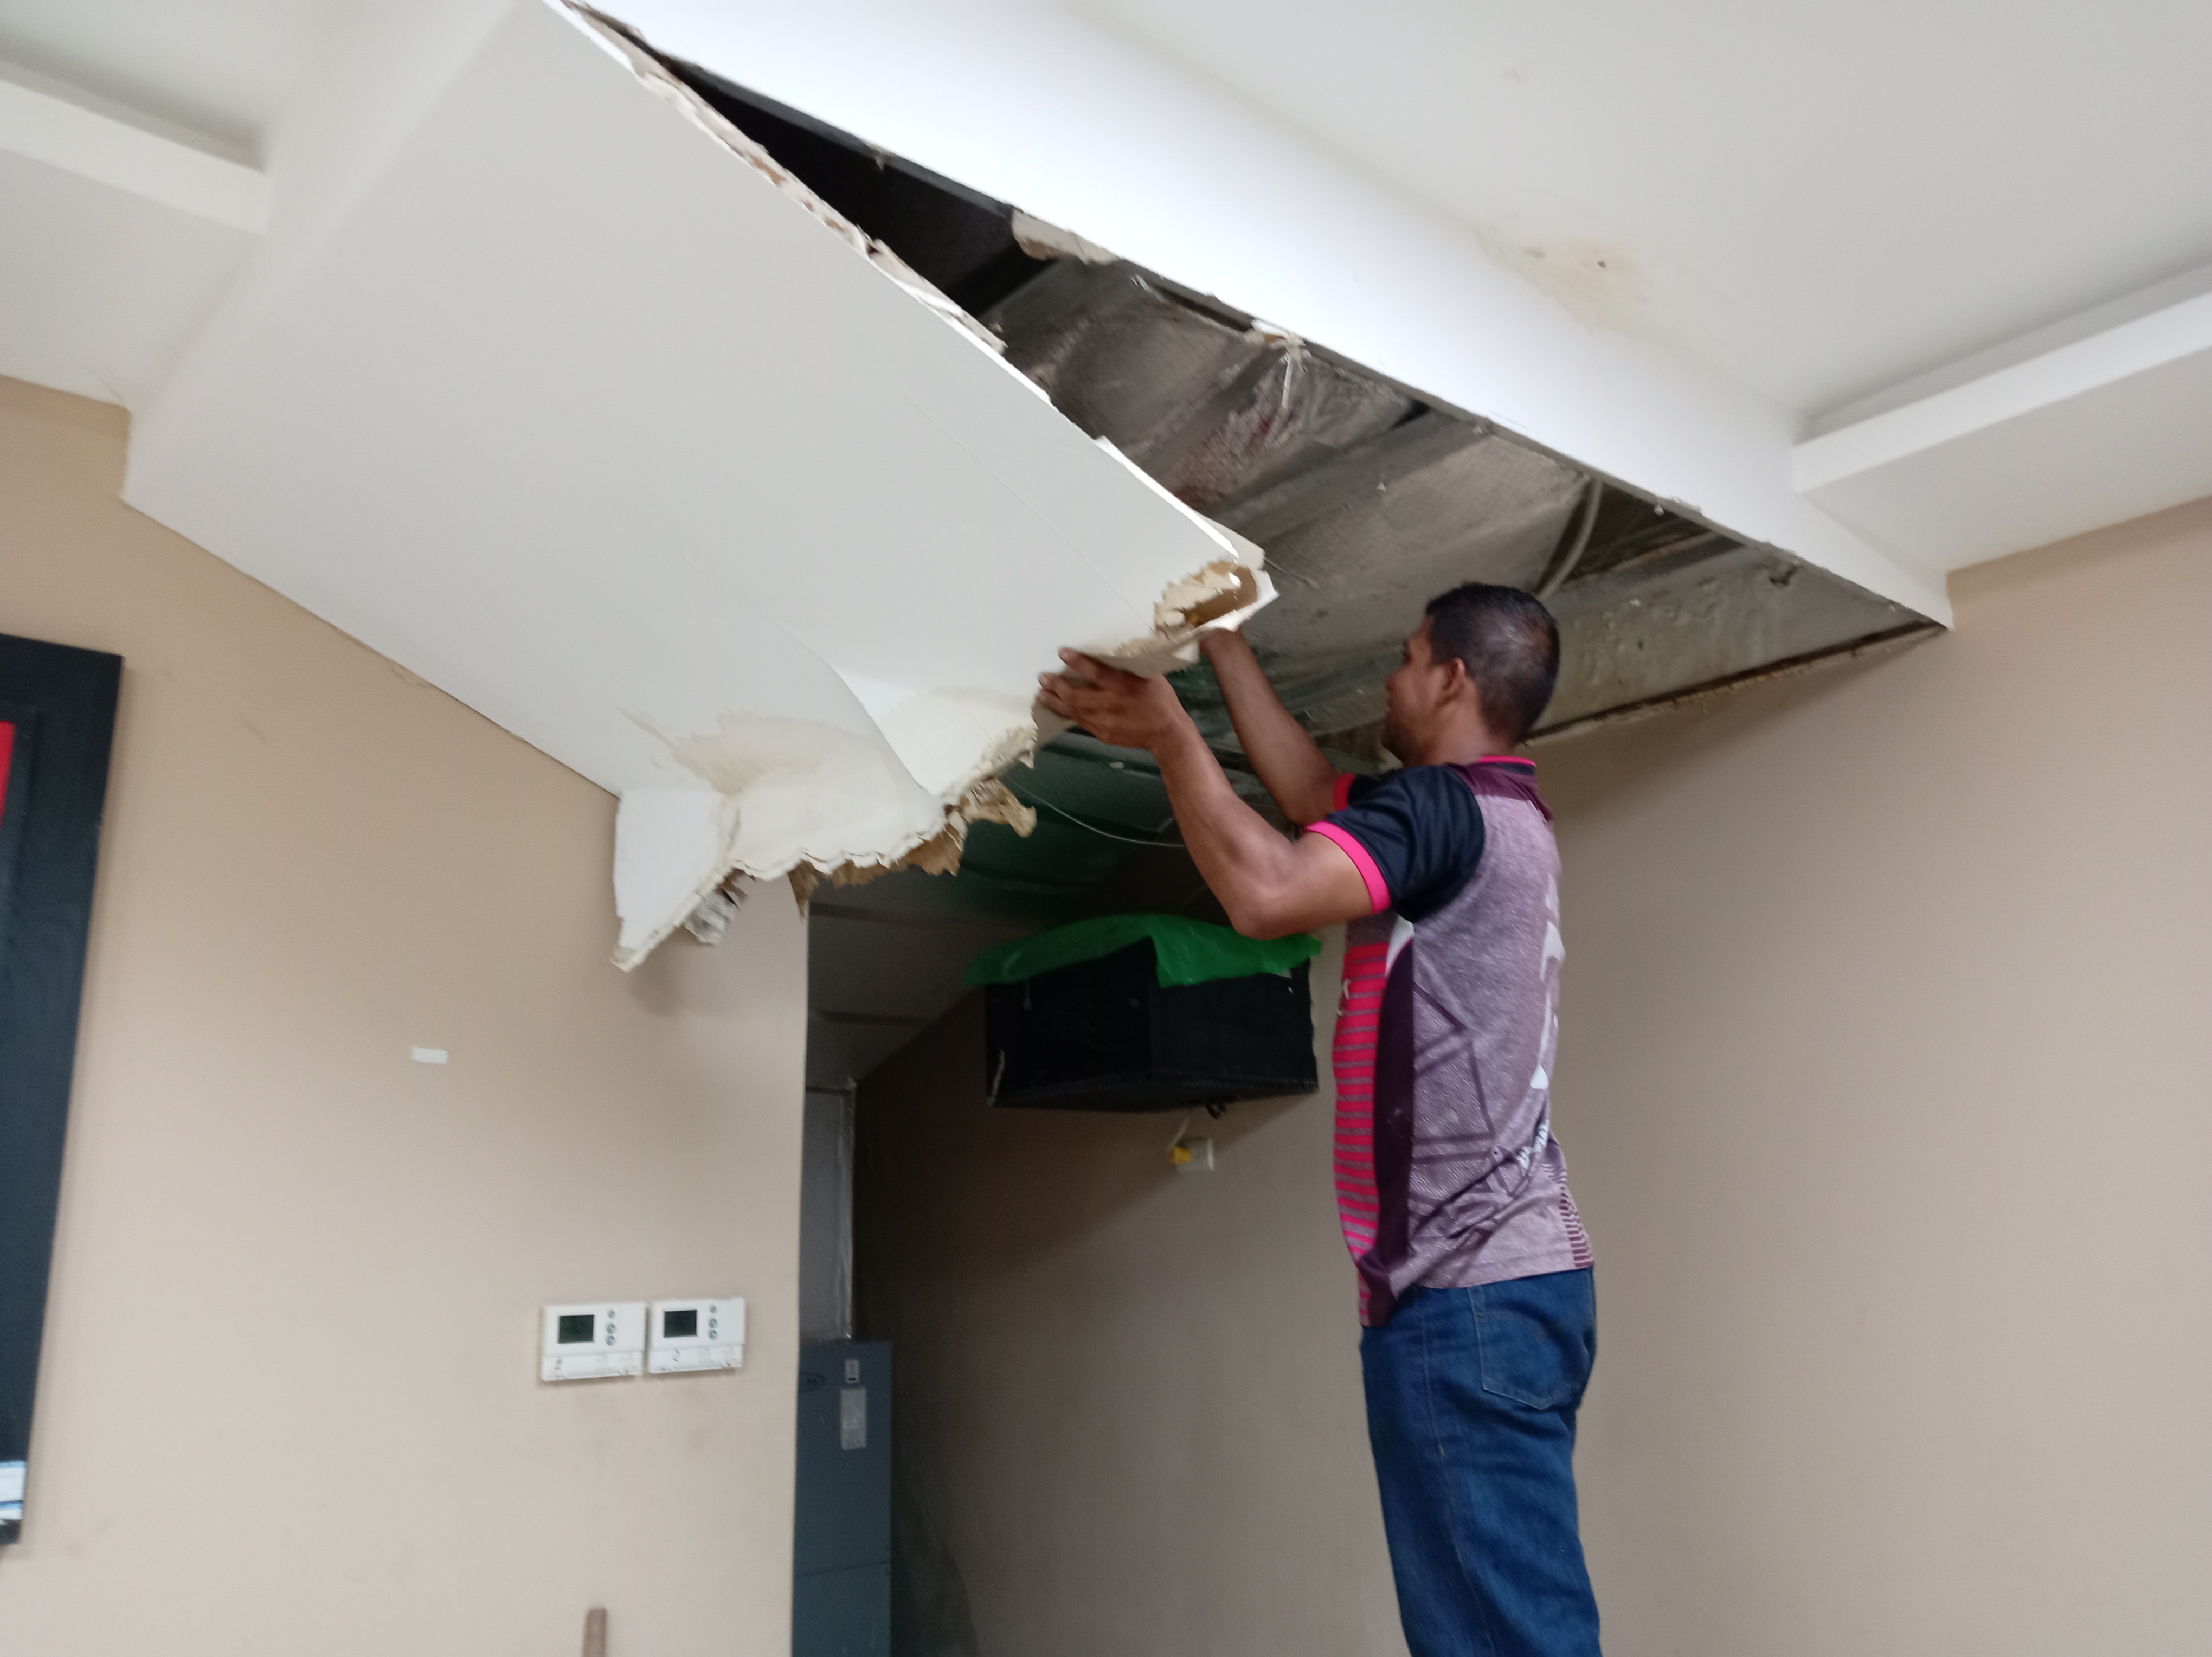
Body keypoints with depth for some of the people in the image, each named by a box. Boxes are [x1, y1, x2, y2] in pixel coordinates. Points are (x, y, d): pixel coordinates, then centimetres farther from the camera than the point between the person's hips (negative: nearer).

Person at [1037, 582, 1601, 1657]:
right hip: (1508, 1279, 10)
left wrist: (1168, 733, -13)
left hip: (1465, 1293, -10)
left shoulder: (1443, 808, -12)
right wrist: (1218, 638, 29)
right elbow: (1307, 791, 25)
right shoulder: (1499, 814, 18)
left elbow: (1265, 892, -26)